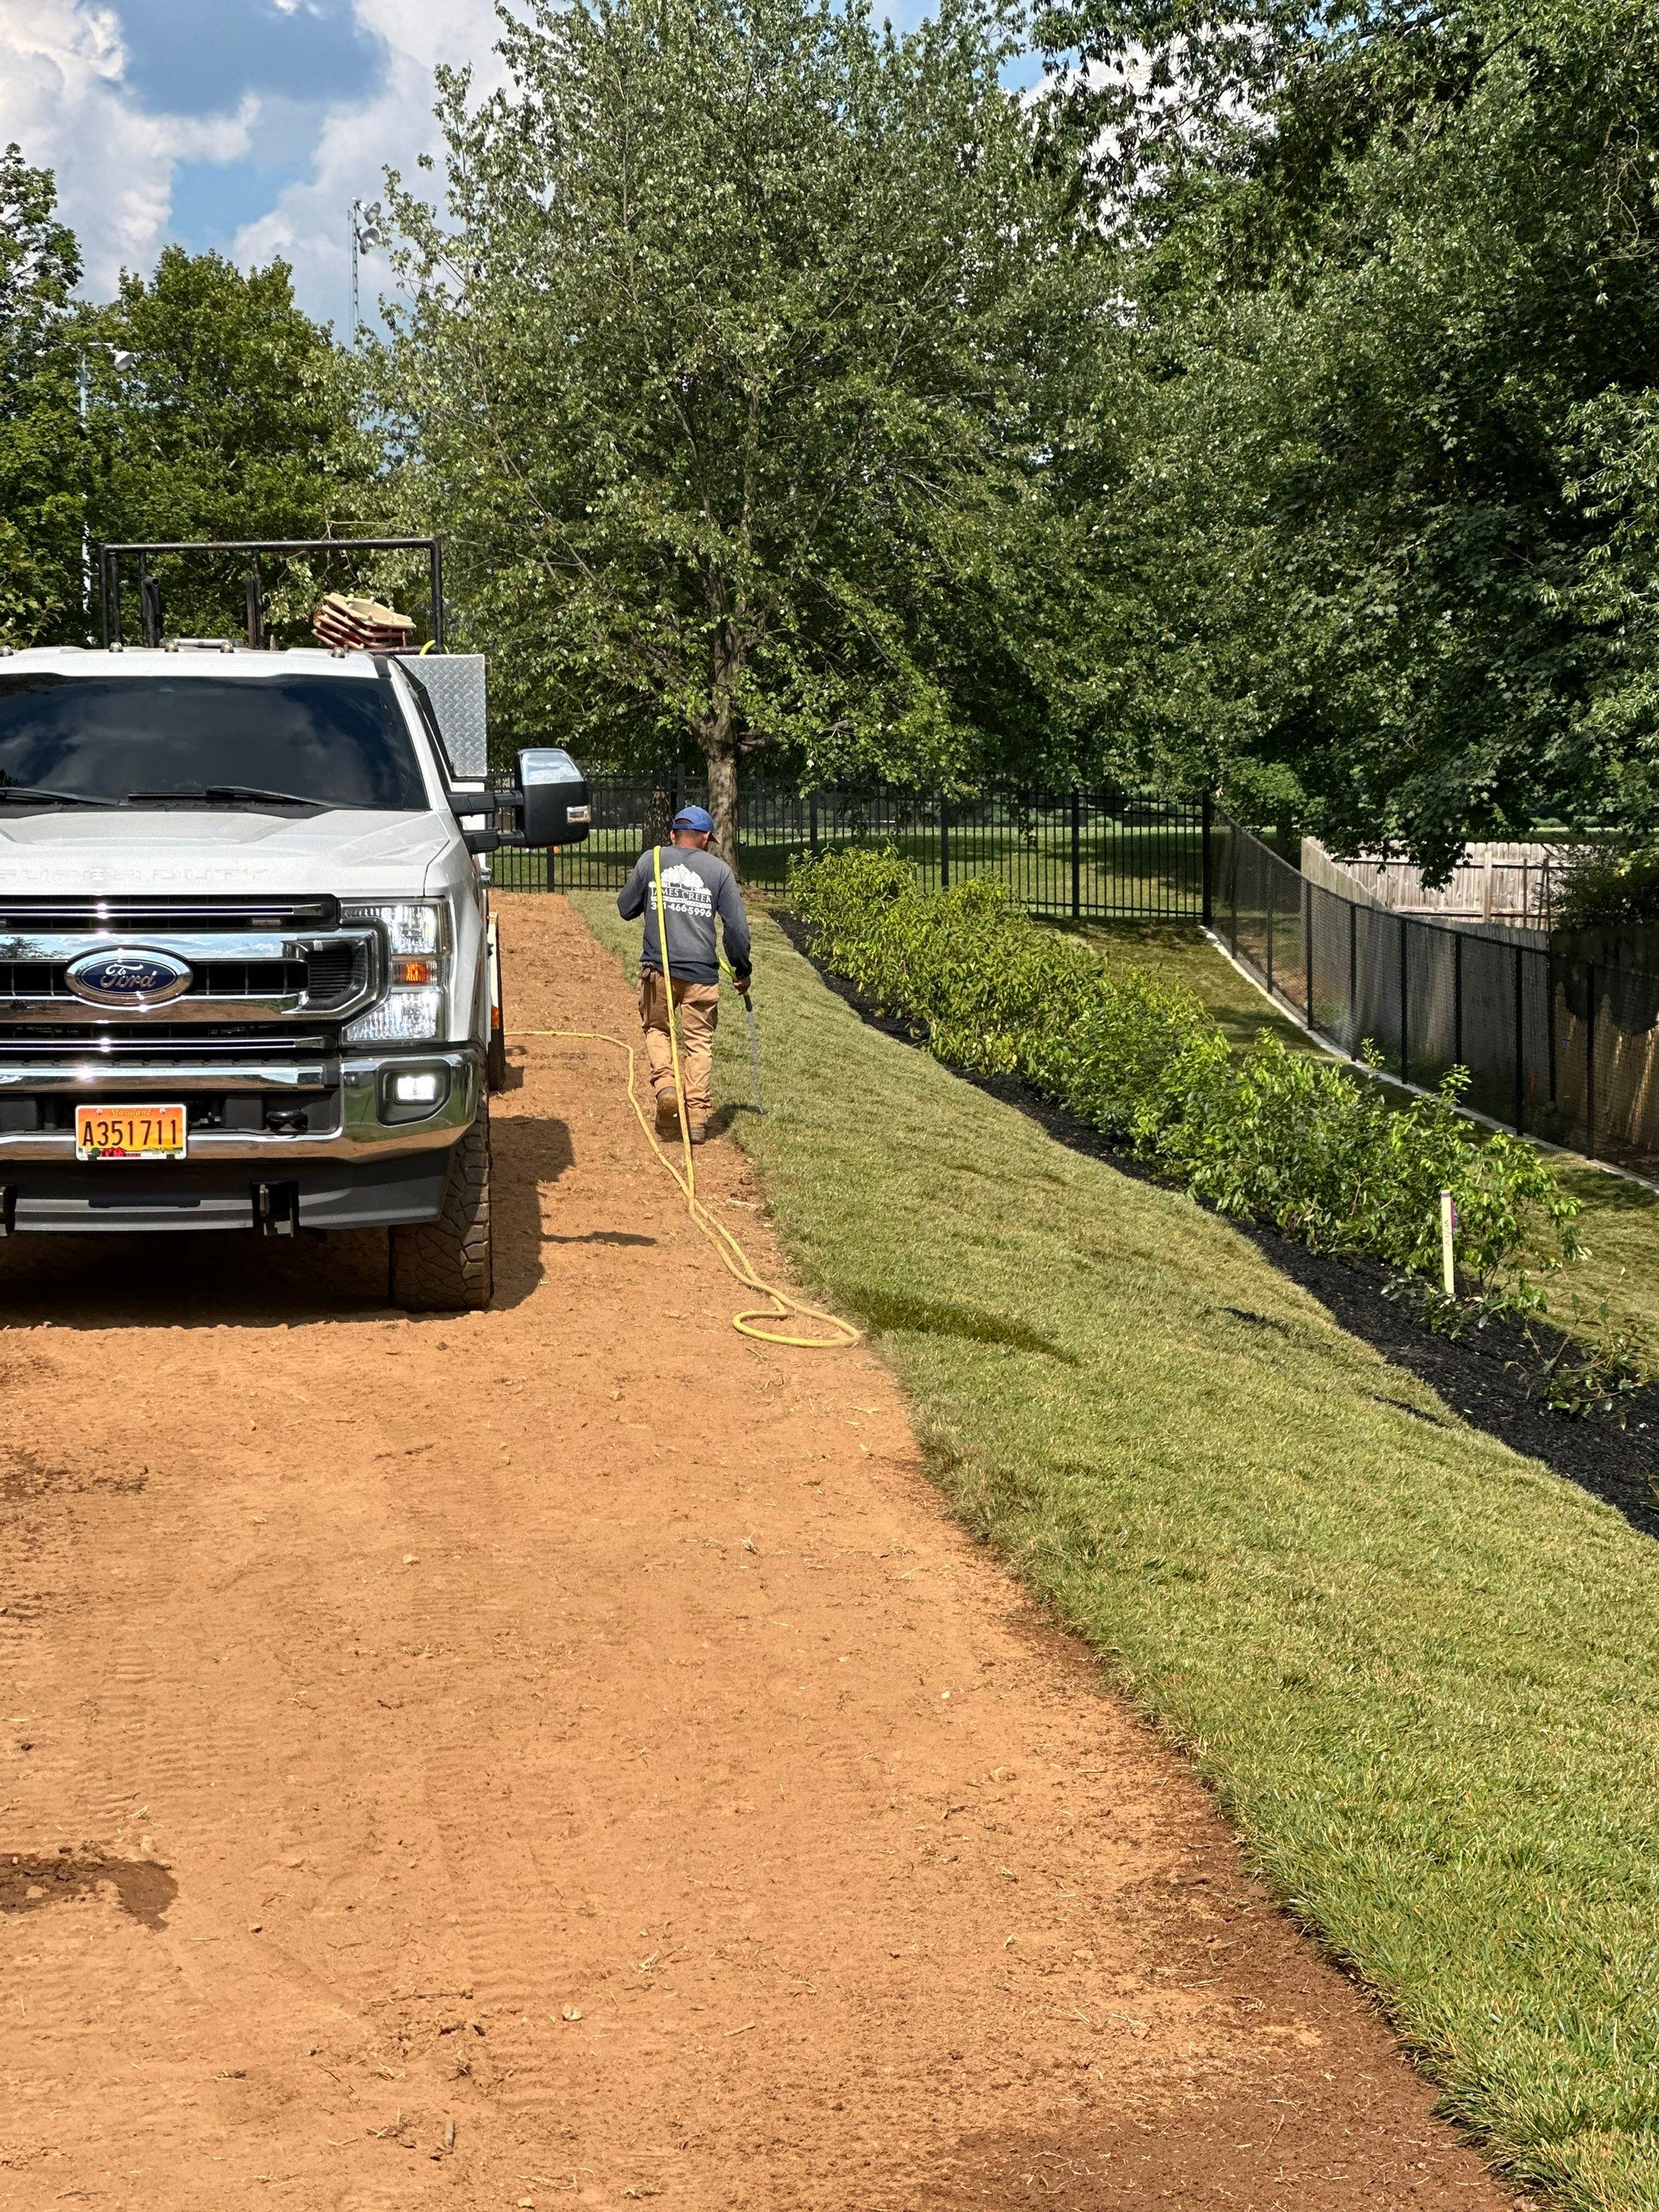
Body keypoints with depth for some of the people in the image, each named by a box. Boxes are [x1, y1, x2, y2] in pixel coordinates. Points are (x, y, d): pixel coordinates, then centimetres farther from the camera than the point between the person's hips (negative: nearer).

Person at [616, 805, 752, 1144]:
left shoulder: (651, 860, 4)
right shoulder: (718, 869, 4)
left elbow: (626, 909, 13)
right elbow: (736, 925, 2)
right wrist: (742, 969, 14)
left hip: (658, 967, 0)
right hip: (702, 972, 0)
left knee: (656, 1028, 20)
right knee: (699, 1042, 7)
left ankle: (664, 1084, -3)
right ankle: (696, 1119, 4)